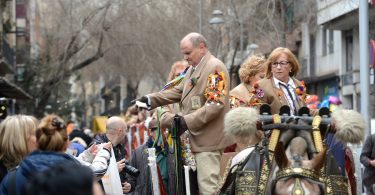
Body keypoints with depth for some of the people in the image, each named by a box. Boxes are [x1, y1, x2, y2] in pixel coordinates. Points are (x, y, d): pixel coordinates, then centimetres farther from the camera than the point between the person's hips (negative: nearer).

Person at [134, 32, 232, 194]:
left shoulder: (215, 67, -12)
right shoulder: (193, 68, 18)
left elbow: (216, 104, -20)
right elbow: (178, 91, 17)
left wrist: (188, 121, -23)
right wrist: (151, 99, 4)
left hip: (208, 137, -9)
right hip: (198, 136, 9)